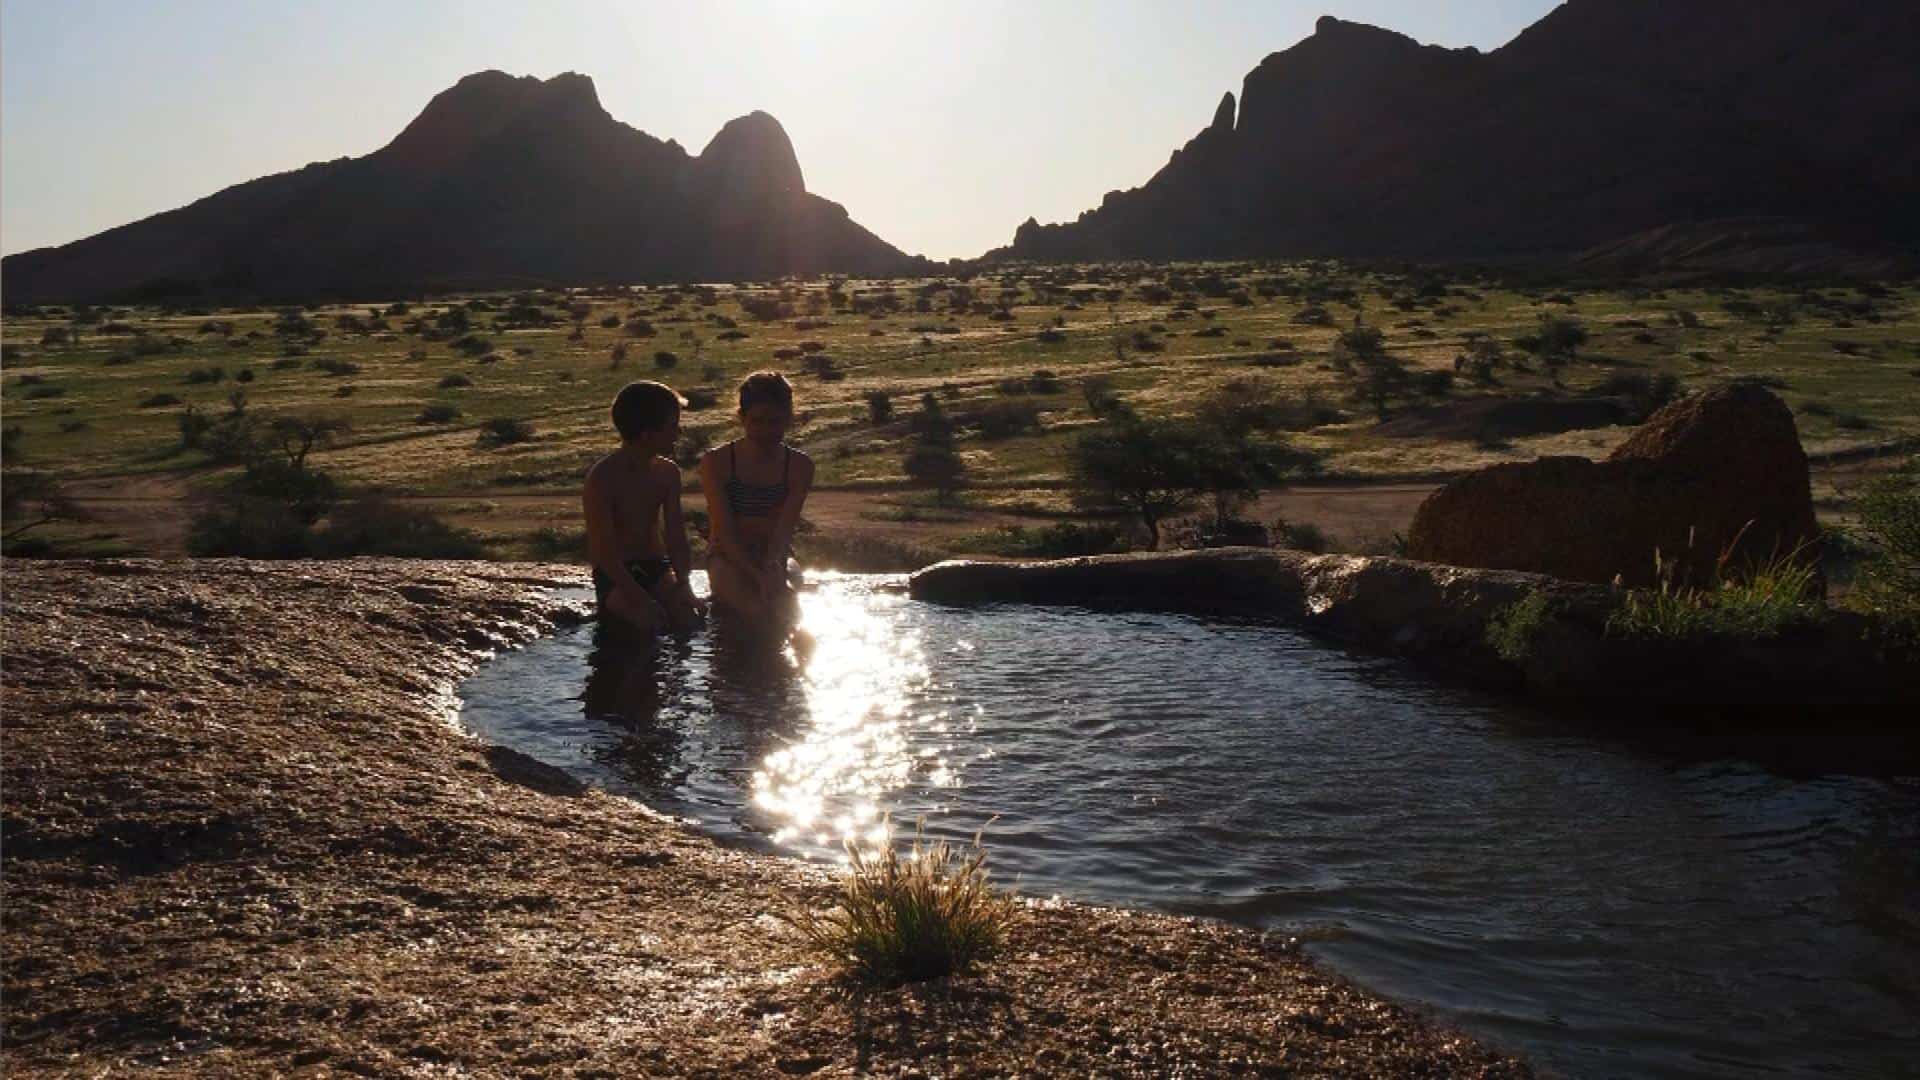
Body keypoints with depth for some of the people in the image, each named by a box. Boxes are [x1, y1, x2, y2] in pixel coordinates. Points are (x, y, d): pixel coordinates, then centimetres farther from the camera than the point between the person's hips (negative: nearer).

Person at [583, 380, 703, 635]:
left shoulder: (667, 473, 1)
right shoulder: (602, 478, -18)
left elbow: (676, 536, -3)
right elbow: (604, 550, -20)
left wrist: (683, 585, -20)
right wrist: (640, 598, -29)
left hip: (656, 567, 5)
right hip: (614, 575, -5)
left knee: (688, 616, -19)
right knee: (652, 621, -30)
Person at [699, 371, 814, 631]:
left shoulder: (799, 466, -1)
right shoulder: (717, 463, -7)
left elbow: (784, 530, -12)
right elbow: (725, 532, -14)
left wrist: (770, 568, -34)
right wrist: (758, 575, -29)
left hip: (774, 561, 3)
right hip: (729, 560, -3)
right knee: (761, 612, -33)